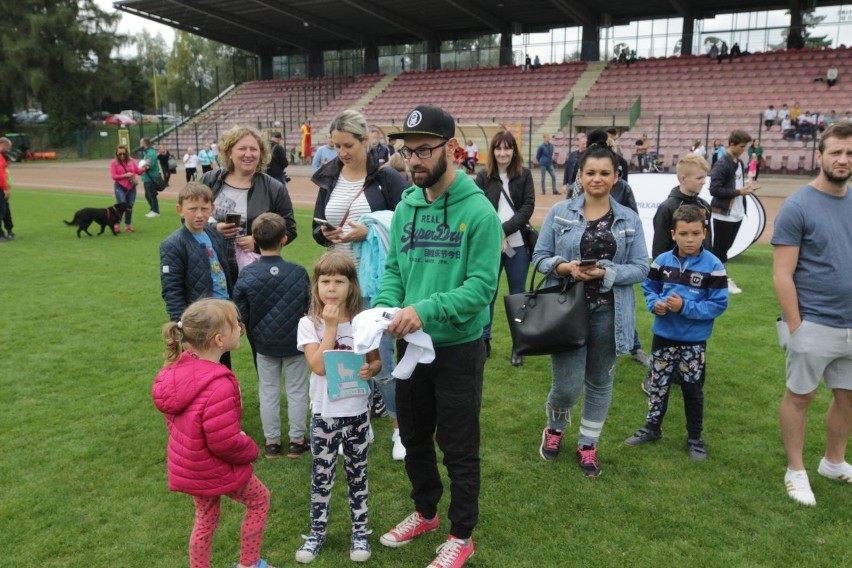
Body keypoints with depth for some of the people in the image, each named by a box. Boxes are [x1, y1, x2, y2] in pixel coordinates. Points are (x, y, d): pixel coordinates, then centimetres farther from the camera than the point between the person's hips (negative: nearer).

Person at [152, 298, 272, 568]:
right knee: (259, 499, 19)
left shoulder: (180, 366, -9)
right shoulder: (219, 386, -36)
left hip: (188, 464, 7)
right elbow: (224, 442, -30)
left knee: (205, 518, 26)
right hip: (215, 469, -7)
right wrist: (251, 450, -10)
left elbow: (173, 419, 6)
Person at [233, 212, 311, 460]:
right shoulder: (298, 272, -15)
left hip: (264, 345, 1)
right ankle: (297, 441, 22)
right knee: (296, 392, 13)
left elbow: (241, 315, -8)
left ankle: (271, 442, 24)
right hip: (295, 343, 0)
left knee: (268, 393, 14)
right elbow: (311, 307, -5)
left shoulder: (247, 275, -14)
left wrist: (253, 333, 11)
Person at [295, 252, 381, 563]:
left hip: (357, 413, 1)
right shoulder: (309, 323, -9)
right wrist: (331, 326, -22)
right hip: (325, 414, -1)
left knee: (357, 474, 14)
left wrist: (370, 370, -19)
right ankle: (317, 533, 30)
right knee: (321, 476, 11)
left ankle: (360, 532, 31)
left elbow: (376, 361, 4)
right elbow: (318, 366, -21)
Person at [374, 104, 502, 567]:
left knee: (458, 449, 10)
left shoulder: (478, 212, -16)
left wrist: (426, 310, -31)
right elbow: (393, 271, 5)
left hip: (458, 349, -6)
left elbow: (482, 287, -21)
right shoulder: (405, 207, 2)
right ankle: (425, 512, 46)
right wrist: (384, 310, -14)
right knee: (414, 438, 21)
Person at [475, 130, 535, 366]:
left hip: (518, 245, 1)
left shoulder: (524, 175, 4)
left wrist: (504, 230, -14)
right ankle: (484, 341, 22)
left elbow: (528, 207, -3)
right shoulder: (483, 176, 1)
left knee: (517, 295, 9)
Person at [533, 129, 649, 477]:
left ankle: (588, 445, 33)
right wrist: (565, 267, -19)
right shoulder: (559, 213, -2)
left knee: (599, 382, 13)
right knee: (567, 385, -3)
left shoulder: (629, 220, 1)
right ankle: (554, 429, 31)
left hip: (608, 313, 2)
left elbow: (640, 268, 0)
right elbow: (540, 257, 1)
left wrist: (605, 273, -17)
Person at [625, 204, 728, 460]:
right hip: (663, 335, 3)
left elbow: (719, 304, -14)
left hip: (694, 341, -3)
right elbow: (649, 287, 9)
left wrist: (685, 307, -23)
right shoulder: (662, 261, -2)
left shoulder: (713, 266, -13)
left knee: (692, 390, 12)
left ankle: (695, 437, 29)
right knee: (657, 385, 15)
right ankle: (652, 427, 33)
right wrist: (655, 304, -12)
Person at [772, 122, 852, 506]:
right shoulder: (797, 207, -12)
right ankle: (796, 471, 23)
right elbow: (782, 276, -14)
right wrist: (794, 327, -16)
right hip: (813, 325, -6)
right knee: (799, 397, 7)